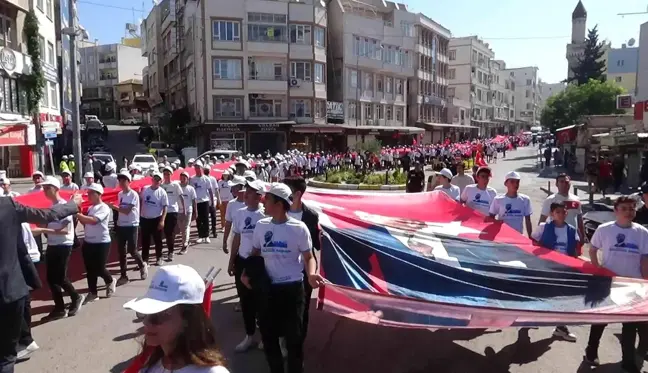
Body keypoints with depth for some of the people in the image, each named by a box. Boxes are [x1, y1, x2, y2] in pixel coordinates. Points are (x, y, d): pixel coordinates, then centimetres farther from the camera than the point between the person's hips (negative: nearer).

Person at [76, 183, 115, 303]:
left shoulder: (104, 208, -14)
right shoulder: (90, 208, 11)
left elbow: (93, 220, -28)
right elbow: (85, 223, 9)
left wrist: (77, 214, -30)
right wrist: (80, 216, -7)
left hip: (101, 243, -7)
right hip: (88, 242, 7)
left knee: (99, 269, -1)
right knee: (90, 269, 9)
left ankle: (110, 282, 28)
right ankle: (92, 293, 19)